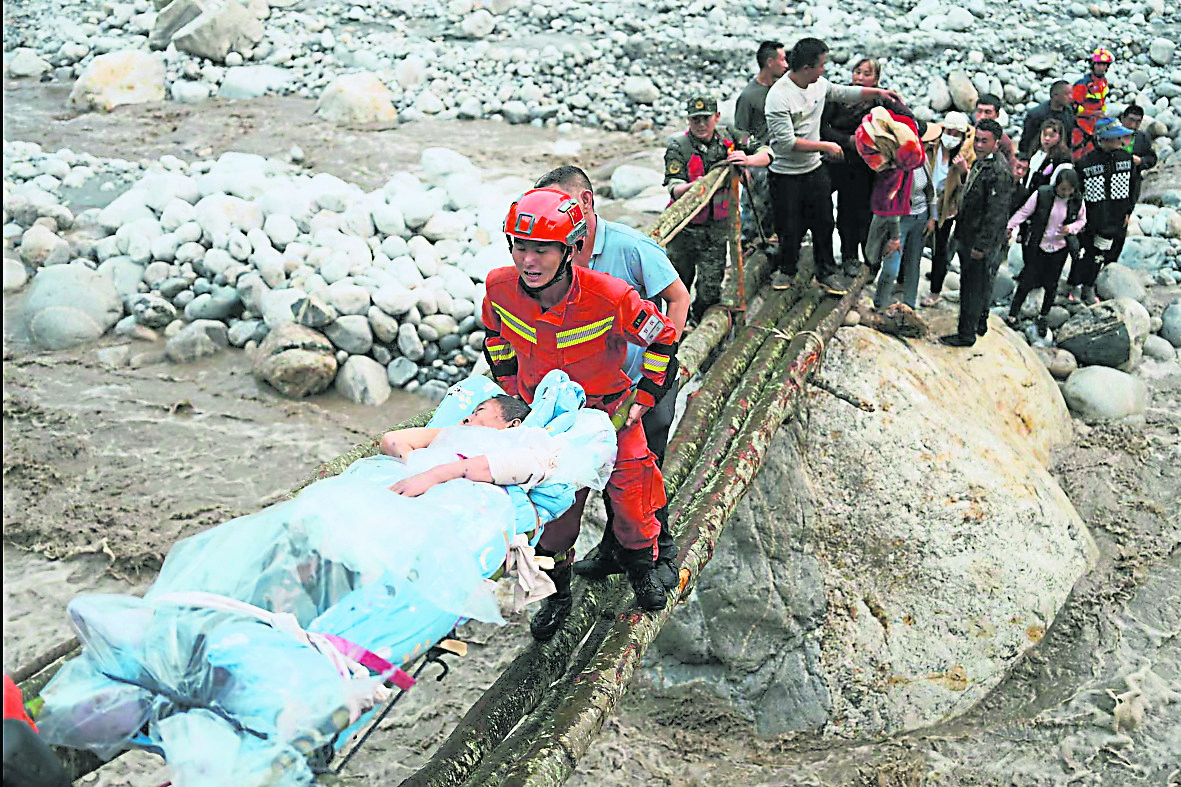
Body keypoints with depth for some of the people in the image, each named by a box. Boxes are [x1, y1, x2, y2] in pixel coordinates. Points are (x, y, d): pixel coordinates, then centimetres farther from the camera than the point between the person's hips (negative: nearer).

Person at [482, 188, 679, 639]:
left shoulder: (609, 297, -32)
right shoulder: (500, 287, -21)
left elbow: (663, 340, -15)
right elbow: (495, 333, 5)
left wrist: (644, 399, -11)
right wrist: (510, 386, 5)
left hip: (609, 407, -2)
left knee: (630, 490, 7)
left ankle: (642, 566, 38)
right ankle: (557, 593, 30)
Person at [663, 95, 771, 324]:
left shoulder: (728, 138, 1)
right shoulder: (678, 147, -9)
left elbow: (766, 154, 3)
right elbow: (674, 189, -19)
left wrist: (748, 160, -19)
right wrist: (693, 186, -41)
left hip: (716, 229, 2)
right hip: (684, 228, -2)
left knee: (710, 291, 1)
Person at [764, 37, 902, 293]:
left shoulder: (819, 84, 0)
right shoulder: (779, 96, -23)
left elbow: (844, 93, 22)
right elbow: (787, 142, -27)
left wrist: (878, 93, 13)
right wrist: (826, 146, -21)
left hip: (814, 169, 6)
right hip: (786, 174, -6)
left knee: (824, 224, 11)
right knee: (790, 228, 6)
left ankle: (826, 272, 26)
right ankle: (786, 269, 31)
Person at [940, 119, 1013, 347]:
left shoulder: (1000, 174, -22)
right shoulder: (979, 163, 8)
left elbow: (997, 214, -23)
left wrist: (981, 245, -22)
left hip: (982, 242, -9)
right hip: (967, 238, 9)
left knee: (974, 287, 1)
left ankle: (966, 334, 12)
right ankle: (980, 323, 38)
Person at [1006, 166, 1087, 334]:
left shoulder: (1077, 201, -6)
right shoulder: (1041, 194, -15)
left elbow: (1082, 220, 9)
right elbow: (1024, 212, -5)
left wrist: (1070, 228, -10)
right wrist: (1010, 227, -10)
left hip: (1059, 249, 3)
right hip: (1036, 247, -2)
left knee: (1051, 286, 9)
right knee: (1027, 282, -1)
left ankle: (1043, 317, 29)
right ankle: (1013, 314, 14)